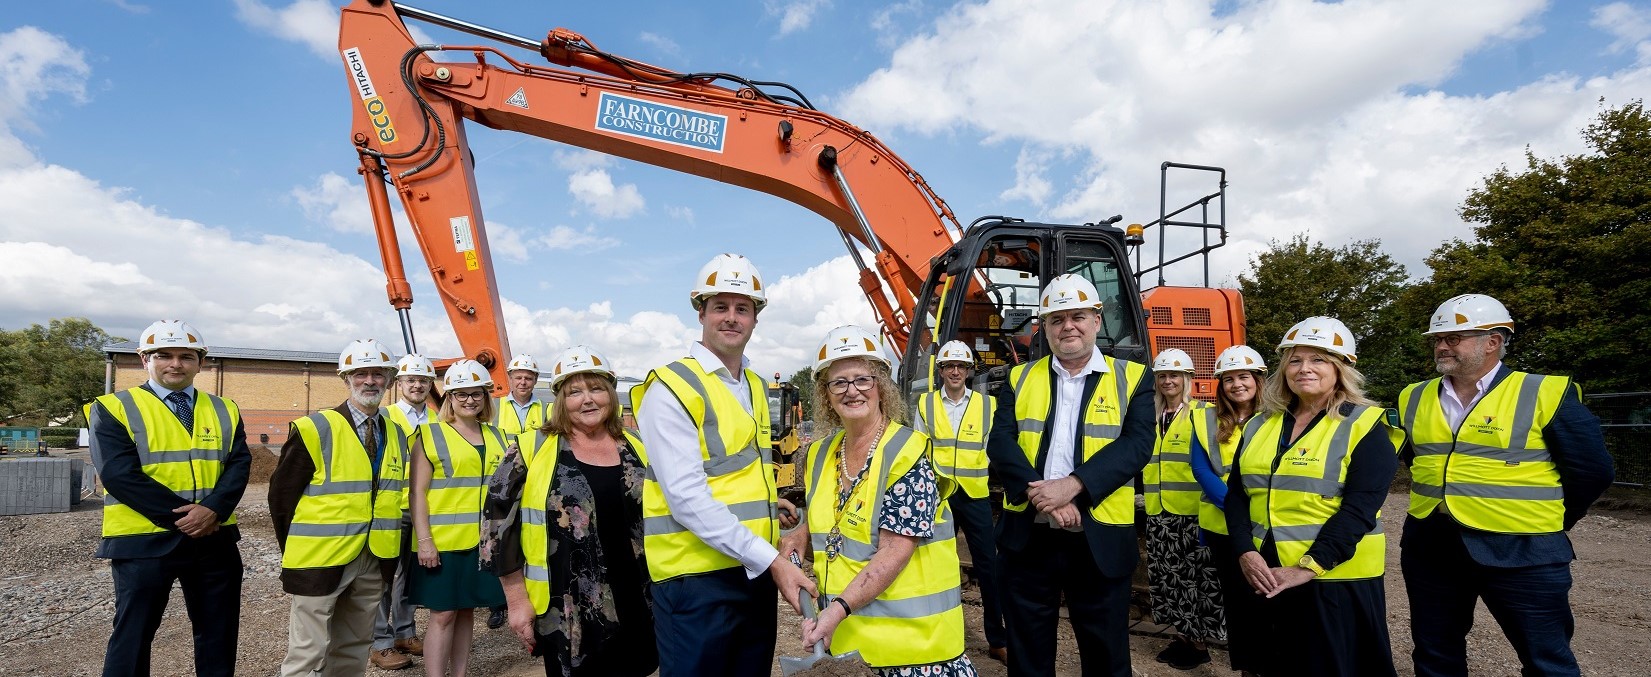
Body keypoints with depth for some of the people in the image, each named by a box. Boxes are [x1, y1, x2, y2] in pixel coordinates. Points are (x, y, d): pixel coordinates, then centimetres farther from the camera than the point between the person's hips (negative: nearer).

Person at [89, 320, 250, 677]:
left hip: (214, 539, 4)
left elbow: (238, 465, -1)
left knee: (219, 634, 14)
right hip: (143, 540, -3)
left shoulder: (224, 411, 8)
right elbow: (119, 474, -13)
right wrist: (180, 516, -18)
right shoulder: (113, 408, -3)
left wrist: (212, 509, -19)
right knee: (133, 635, 9)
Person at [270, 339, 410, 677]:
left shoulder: (397, 435, 7)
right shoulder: (314, 429, -10)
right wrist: (297, 550, -2)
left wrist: (390, 552, 6)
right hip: (321, 561, -5)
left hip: (374, 563, 5)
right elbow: (282, 495, -6)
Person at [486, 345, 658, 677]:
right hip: (565, 617, -3)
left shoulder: (637, 450, 4)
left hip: (635, 611, 3)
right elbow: (498, 522, -3)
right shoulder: (533, 449, -6)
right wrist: (517, 599, -4)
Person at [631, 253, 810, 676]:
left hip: (757, 570, 8)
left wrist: (767, 501, 7)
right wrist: (771, 560, -22)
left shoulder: (755, 386, 13)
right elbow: (686, 497, -20)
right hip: (697, 577, -7)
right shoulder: (671, 388, -13)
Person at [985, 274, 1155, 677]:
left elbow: (1136, 445, -12)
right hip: (1027, 536, 2)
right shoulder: (1019, 379, 6)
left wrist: (1071, 485, -23)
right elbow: (1000, 442, -6)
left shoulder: (1132, 378, 2)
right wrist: (1041, 495, -21)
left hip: (1100, 540, -1)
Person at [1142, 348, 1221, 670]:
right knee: (1167, 577, 11)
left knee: (1196, 578, 0)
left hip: (1193, 513, -6)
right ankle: (1182, 635, 25)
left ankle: (1200, 644, 13)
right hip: (1158, 513, 6)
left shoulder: (1203, 414, -3)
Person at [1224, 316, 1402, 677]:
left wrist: (1307, 568, -22)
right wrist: (1246, 553, -10)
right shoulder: (1260, 425, 8)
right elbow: (1237, 494, 4)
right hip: (1264, 577, 5)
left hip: (1335, 580, -4)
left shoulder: (1365, 426, -7)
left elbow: (1358, 509, -16)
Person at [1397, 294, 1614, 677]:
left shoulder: (1546, 394, -8)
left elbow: (1591, 471, -3)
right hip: (1429, 548, 4)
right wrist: (1437, 498, 15)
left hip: (1520, 553, -4)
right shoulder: (1414, 399, 5)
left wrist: (1546, 524, 3)